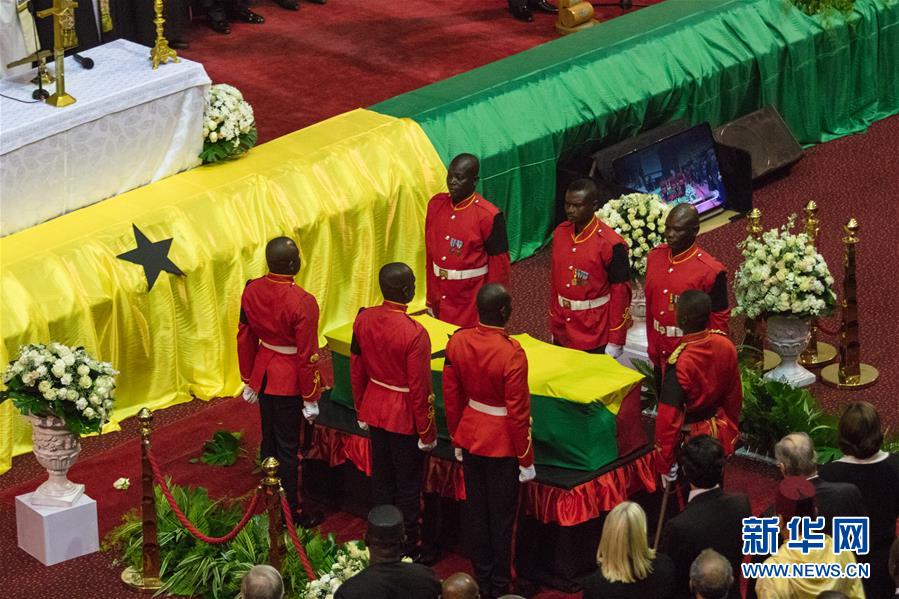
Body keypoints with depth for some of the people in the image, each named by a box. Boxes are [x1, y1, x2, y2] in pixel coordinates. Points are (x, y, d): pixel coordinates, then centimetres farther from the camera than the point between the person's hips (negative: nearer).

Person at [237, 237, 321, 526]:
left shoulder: (251, 291, -7)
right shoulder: (302, 302, -26)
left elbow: (245, 339, 4)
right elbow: (307, 356, -20)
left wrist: (249, 382, 16)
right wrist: (311, 399, -8)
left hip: (263, 377, 6)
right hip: (289, 383, -6)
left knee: (269, 441, 20)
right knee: (287, 448, 6)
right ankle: (290, 513, 17)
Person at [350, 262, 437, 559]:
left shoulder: (363, 320, -8)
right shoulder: (414, 333, -27)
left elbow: (356, 371, 4)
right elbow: (419, 390, -20)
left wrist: (362, 411, 18)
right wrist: (427, 432, -8)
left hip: (375, 410, 6)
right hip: (405, 418, -6)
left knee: (381, 478, 20)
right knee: (408, 486, 10)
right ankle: (407, 551, 21)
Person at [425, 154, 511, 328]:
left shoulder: (488, 216, -16)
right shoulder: (435, 204, 1)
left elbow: (499, 266, -11)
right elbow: (429, 252, 10)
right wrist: (431, 300, 13)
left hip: (472, 306, -5)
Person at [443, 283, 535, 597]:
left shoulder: (458, 342, -10)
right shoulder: (512, 354, -26)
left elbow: (451, 397, 1)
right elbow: (517, 414, -19)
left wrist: (457, 441, 15)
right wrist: (526, 460, -7)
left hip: (471, 438, 5)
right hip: (502, 445, -5)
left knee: (476, 511, 18)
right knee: (501, 517, 10)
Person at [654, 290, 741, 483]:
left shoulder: (679, 362, -31)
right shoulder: (725, 345, -12)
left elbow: (669, 418, -25)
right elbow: (734, 396, 2)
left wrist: (665, 463, -15)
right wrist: (732, 431, 18)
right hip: (720, 435, 6)